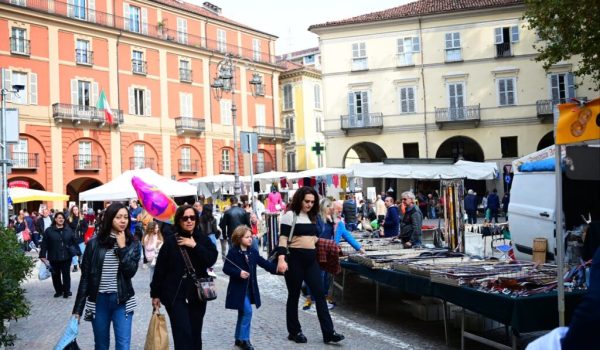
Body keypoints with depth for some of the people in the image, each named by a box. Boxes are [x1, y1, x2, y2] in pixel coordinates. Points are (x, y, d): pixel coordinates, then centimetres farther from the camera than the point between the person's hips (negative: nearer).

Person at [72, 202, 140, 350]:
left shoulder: (132, 244, 1)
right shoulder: (94, 243, -2)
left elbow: (130, 272, -12)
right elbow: (85, 277, 1)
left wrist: (122, 247, -13)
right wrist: (78, 308, -1)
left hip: (122, 300, 0)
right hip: (98, 300, 0)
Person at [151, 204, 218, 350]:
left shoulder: (203, 240, 4)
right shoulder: (170, 241, -4)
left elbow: (211, 260, -12)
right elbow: (160, 269, -1)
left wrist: (195, 245, -18)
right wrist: (155, 294, 0)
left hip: (198, 294, 3)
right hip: (175, 295, -3)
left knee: (195, 334, 11)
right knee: (183, 334, -11)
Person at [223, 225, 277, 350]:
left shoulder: (253, 252, 6)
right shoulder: (233, 252, -12)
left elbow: (264, 263, 4)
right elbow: (226, 269, -13)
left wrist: (276, 268, -11)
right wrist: (239, 273, -27)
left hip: (250, 288, 7)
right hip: (238, 288, -7)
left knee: (243, 313, 15)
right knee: (247, 311, -14)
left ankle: (239, 338, 27)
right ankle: (244, 339, -2)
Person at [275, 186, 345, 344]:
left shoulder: (312, 216, 15)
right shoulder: (290, 215, -6)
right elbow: (283, 238, -13)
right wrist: (281, 259, -23)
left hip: (311, 259, 6)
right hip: (295, 259, -6)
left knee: (320, 294, 1)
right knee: (294, 296, 5)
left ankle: (328, 332, 3)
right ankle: (294, 331, 18)